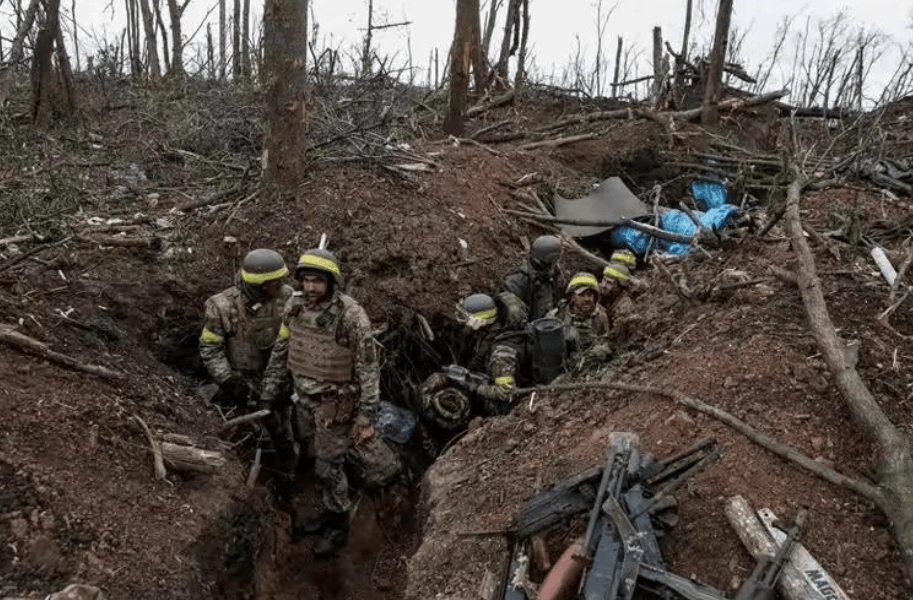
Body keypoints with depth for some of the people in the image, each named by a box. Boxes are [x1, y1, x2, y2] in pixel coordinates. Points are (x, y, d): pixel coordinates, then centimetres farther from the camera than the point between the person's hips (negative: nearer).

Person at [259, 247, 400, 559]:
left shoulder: (351, 316, -25)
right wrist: (269, 391, 9)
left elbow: (368, 366, -19)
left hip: (336, 400, -6)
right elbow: (281, 351, 6)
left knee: (328, 464, 3)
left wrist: (366, 414, -19)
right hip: (306, 396, 6)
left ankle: (337, 525, 26)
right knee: (322, 455, 20)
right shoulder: (295, 306, -7)